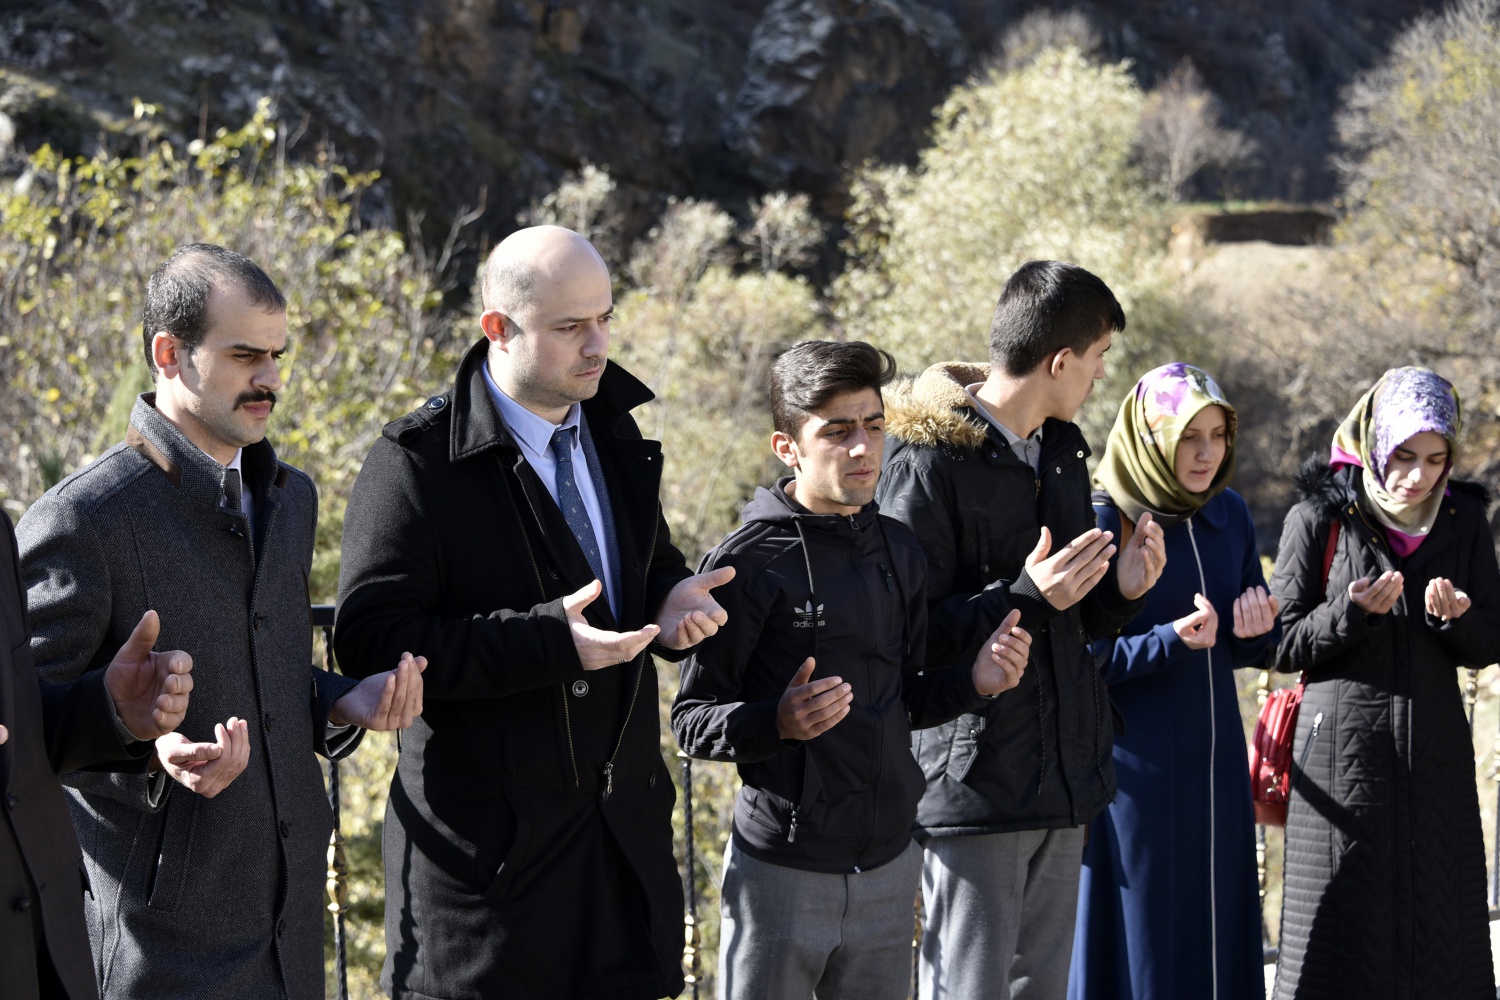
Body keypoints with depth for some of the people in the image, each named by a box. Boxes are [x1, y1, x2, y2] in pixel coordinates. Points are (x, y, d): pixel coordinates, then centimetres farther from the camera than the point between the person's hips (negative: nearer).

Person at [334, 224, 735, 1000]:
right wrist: (549, 640, -26)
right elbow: (371, 641, -19)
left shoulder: (613, 434, 10)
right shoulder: (417, 463, -13)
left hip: (624, 829, 6)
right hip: (486, 843, -6)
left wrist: (674, 598, -3)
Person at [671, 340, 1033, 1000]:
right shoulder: (747, 565, -11)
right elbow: (693, 721, -9)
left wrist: (972, 683, -2)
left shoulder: (899, 554, 8)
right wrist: (780, 722, -27)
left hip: (888, 865, 6)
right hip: (782, 870, -5)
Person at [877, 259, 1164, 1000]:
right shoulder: (927, 461, -13)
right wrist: (1025, 598, -25)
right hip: (970, 785, -8)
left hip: (1062, 778, 8)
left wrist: (1119, 589, 0)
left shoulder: (1060, 452, 15)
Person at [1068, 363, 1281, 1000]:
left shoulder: (1229, 514, 6)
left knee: (1217, 927, 10)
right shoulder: (1104, 524, -12)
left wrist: (1257, 629, -10)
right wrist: (1174, 640, -26)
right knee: (1142, 936, 0)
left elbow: (1255, 646, 14)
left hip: (1215, 757, 6)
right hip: (1136, 771, -6)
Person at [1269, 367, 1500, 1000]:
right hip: (1344, 750, -3)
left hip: (1436, 749, 3)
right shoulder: (1321, 515, -4)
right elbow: (1282, 644, -2)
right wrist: (1352, 612, -18)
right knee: (1343, 924, -2)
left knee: (1440, 927, 3)